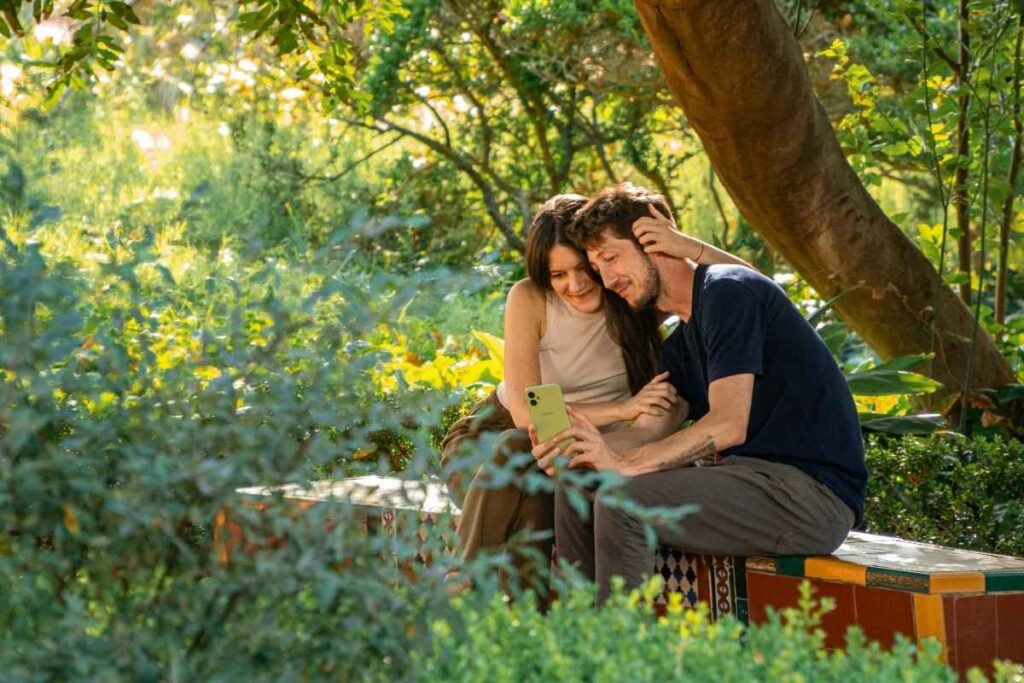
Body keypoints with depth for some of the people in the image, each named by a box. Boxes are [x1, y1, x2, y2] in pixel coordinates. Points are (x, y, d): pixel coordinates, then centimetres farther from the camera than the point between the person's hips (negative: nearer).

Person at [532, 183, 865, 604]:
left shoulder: (728, 292, -10)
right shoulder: (679, 347, 20)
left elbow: (728, 425, -20)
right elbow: (648, 431, 7)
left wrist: (624, 462, -24)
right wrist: (572, 447, -12)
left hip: (812, 493, -10)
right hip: (754, 478, 10)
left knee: (621, 500, -25)